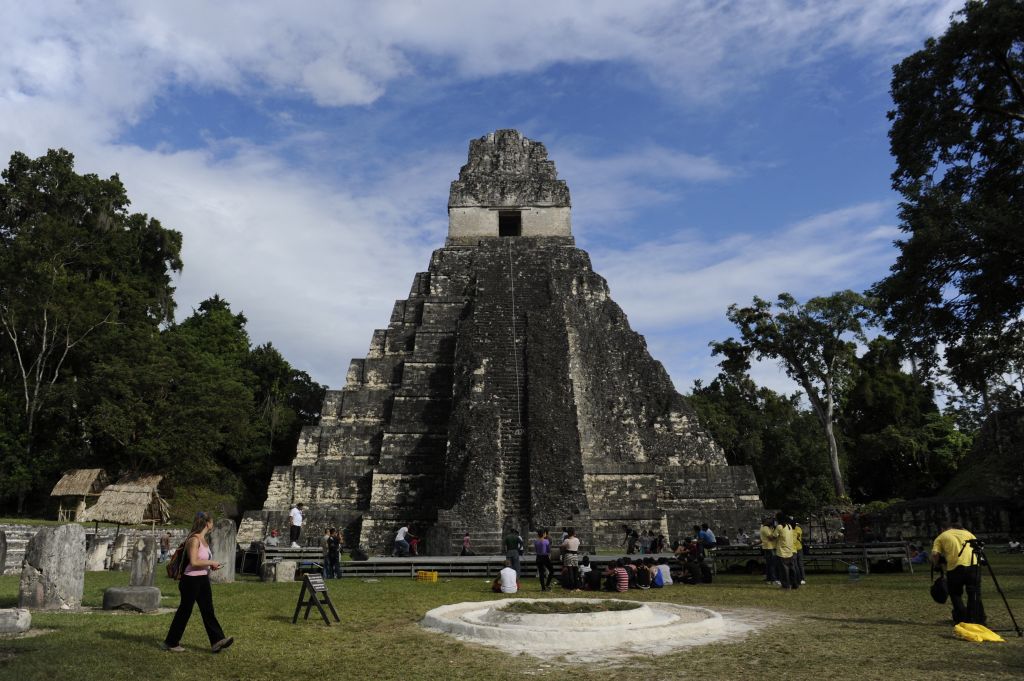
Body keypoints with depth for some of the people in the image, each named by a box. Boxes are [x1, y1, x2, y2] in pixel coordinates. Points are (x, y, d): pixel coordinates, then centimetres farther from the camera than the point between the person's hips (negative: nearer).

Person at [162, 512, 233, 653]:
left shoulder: (204, 540, 11)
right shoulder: (194, 539, -16)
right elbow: (193, 562, -24)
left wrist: (212, 565, 8)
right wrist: (211, 562, -15)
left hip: (203, 579, 9)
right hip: (191, 579, -9)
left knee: (208, 610, 3)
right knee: (185, 611, 3)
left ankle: (217, 641, 0)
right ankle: (170, 642, 18)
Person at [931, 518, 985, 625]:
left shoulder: (941, 537, 17)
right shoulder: (966, 533, 26)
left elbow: (935, 554, 2)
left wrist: (938, 565, 20)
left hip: (955, 567, -2)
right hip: (973, 564, 2)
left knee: (955, 594, 14)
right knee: (974, 595, 13)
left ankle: (961, 619, 11)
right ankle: (978, 620, 14)